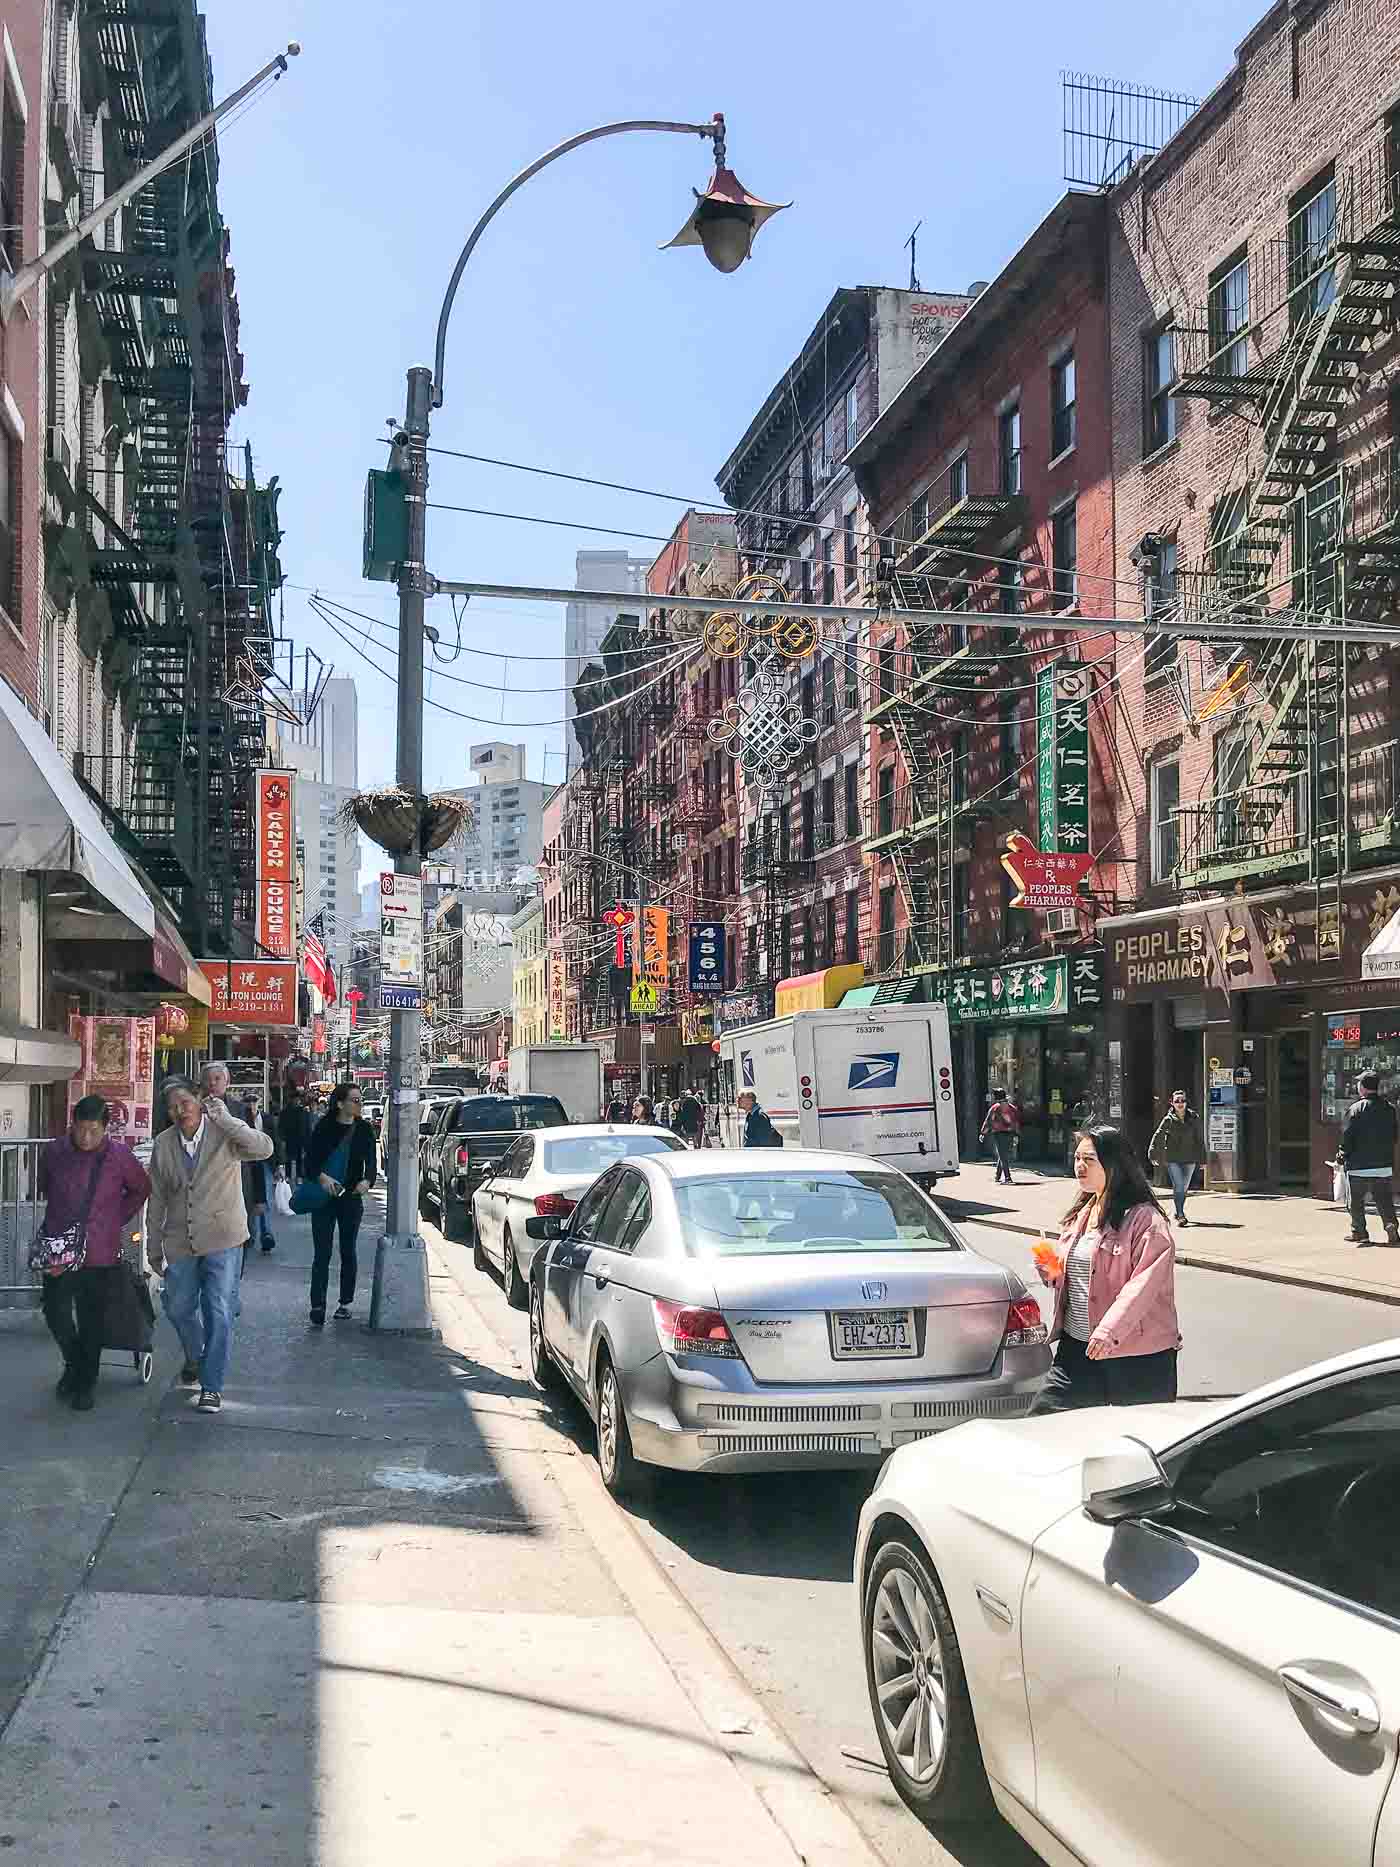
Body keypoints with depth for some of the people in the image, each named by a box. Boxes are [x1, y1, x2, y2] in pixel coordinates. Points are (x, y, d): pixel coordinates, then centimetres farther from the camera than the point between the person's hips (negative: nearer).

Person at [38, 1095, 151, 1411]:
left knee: (91, 1320, 5)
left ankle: (85, 1384, 19)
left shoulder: (119, 1156, -7)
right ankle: (73, 1364, 27)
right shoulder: (54, 1152, -3)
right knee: (55, 1311, -1)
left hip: (99, 1252, -1)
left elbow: (141, 1189, 11)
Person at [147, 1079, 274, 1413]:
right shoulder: (163, 1144, 0)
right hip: (179, 1243, 4)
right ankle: (194, 1358, 46)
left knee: (218, 1313, -4)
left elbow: (264, 1148, -29)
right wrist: (154, 1248, 10)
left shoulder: (224, 1134, -10)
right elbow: (157, 1199, 7)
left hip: (222, 1239, -4)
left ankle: (212, 1386, 8)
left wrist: (225, 1118, -29)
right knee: (179, 1309, 17)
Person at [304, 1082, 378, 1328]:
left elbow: (372, 1160, -5)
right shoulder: (324, 1127, -4)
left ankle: (345, 1303, 23)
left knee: (348, 1252, 11)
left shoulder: (363, 1129, 1)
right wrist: (322, 1177, -22)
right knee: (322, 1254, -6)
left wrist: (367, 1180, -25)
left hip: (351, 1197, 2)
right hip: (323, 1197, -2)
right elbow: (310, 1158, -3)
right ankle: (317, 1307, -7)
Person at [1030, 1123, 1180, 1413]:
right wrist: (1052, 1273, 3)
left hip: (1137, 1355, -7)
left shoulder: (1145, 1220, -11)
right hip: (1076, 1347, 7)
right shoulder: (1079, 1216, 14)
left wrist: (1110, 1330, -30)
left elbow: (1143, 1284, -21)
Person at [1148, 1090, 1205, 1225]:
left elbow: (1199, 1139, 9)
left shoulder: (1194, 1119, 4)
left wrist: (1201, 1158, 9)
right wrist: (1153, 1155, -10)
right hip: (1173, 1159, -3)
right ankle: (1181, 1215, -13)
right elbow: (1158, 1137, -2)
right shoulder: (1168, 1120, -3)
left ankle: (1179, 1213, 31)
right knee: (1178, 1187, -13)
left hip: (1189, 1158, 3)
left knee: (1184, 1187, 13)